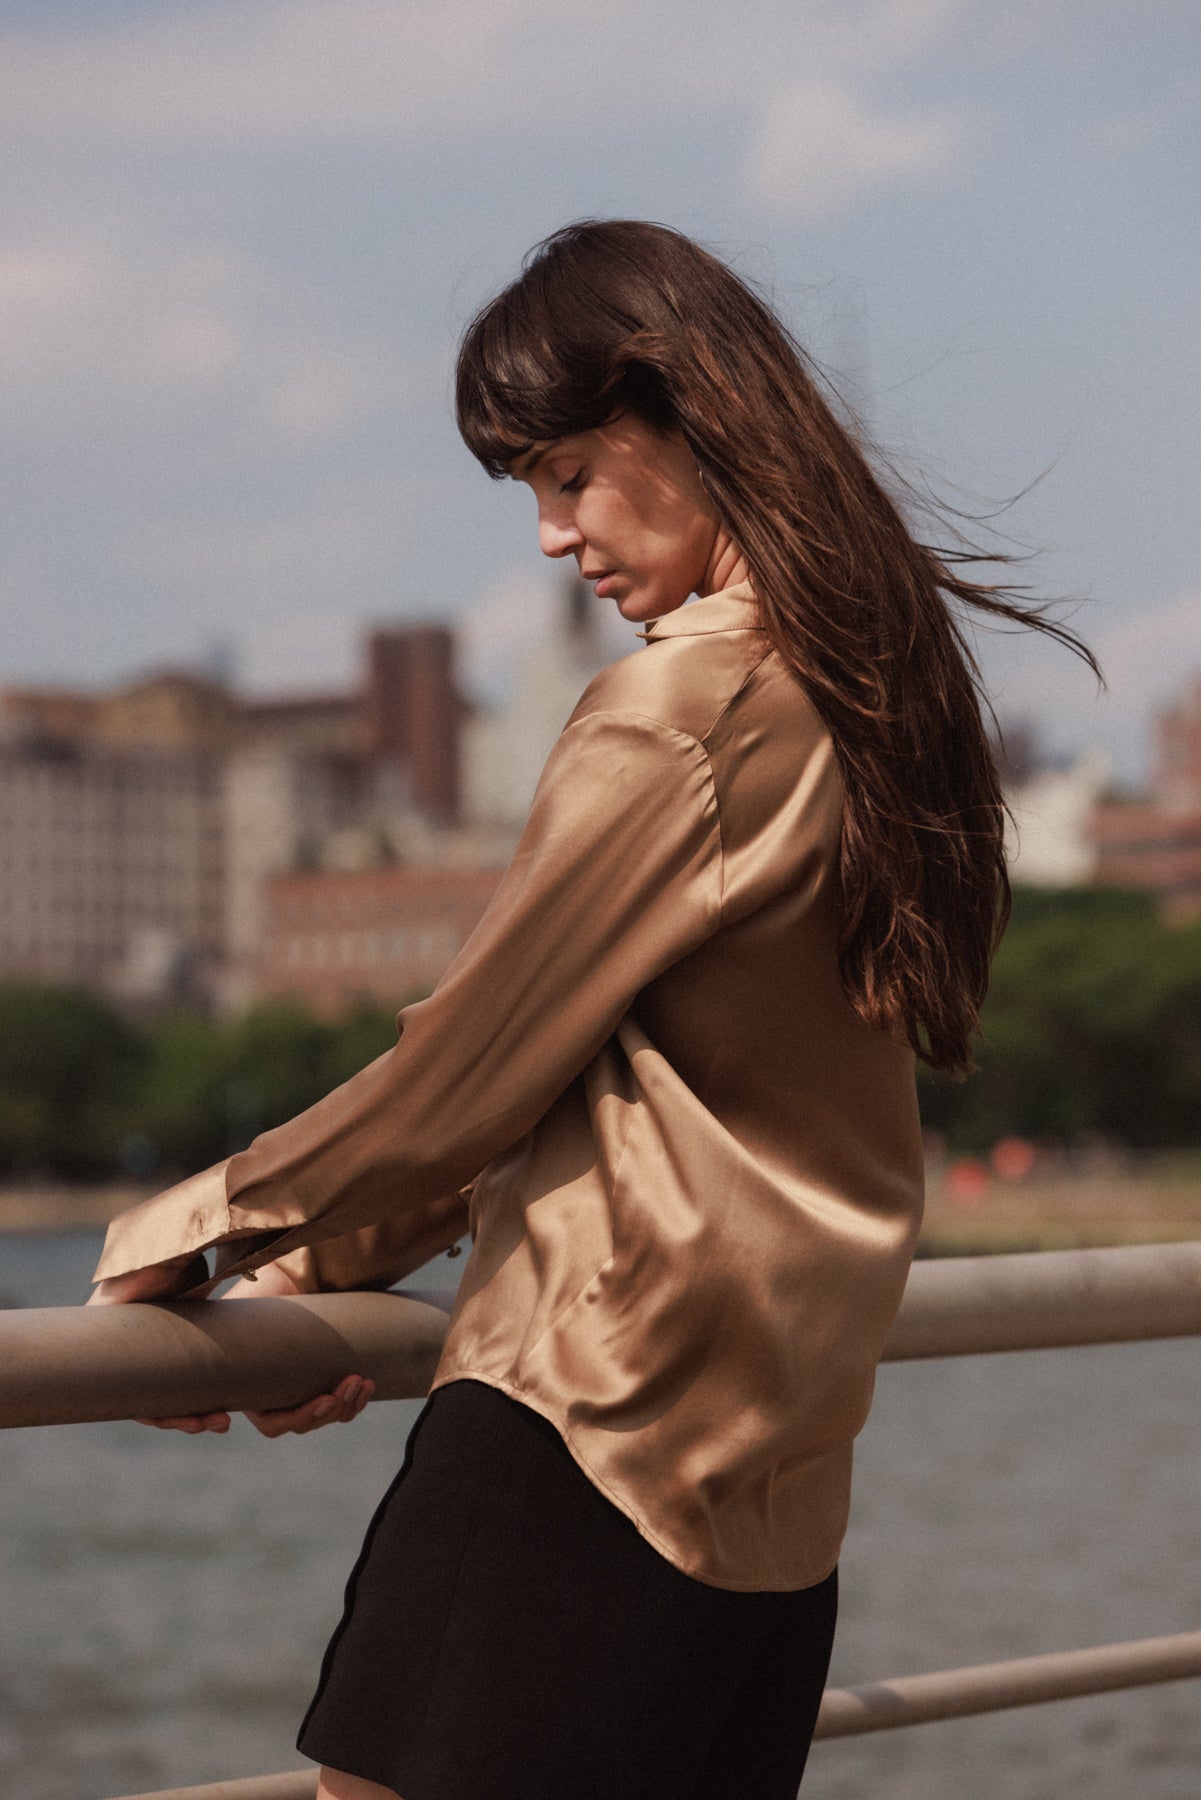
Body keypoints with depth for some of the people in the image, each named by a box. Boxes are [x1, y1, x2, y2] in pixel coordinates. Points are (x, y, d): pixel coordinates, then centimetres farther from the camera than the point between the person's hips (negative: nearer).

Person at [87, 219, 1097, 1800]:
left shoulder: (687, 704, -14)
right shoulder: (866, 685, 14)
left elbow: (474, 1064, -9)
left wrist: (211, 1227, 6)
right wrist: (330, 1257, 21)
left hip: (593, 1426, -9)